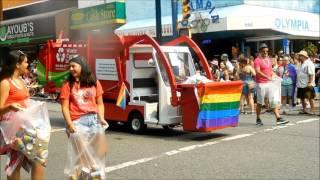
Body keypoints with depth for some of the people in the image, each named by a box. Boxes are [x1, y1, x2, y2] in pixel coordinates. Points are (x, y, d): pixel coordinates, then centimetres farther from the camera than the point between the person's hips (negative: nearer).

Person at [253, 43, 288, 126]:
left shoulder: (268, 59, 14)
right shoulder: (257, 60, -9)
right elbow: (258, 72, -22)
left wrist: (274, 76, 4)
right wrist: (267, 77, -34)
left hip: (269, 83, 6)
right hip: (261, 84, -6)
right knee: (260, 103, 4)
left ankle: (278, 118, -3)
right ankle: (258, 119, 16)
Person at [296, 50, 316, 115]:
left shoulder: (309, 63, -13)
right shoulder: (302, 64, 18)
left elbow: (311, 74, -19)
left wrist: (309, 83, -24)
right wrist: (298, 83, 20)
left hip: (307, 85, -10)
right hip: (301, 85, 10)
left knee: (310, 97, -3)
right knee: (302, 97, 14)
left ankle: (312, 110, 1)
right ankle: (304, 109, 24)